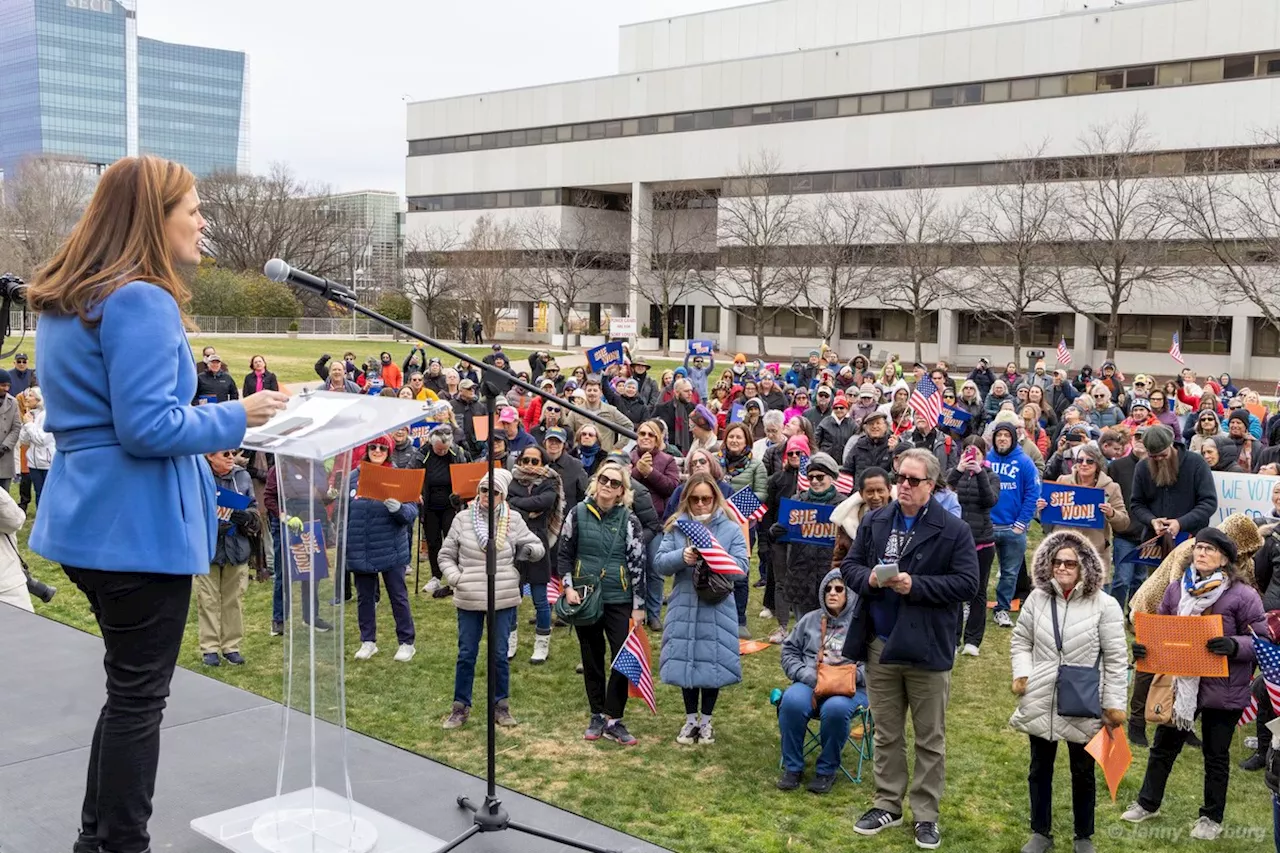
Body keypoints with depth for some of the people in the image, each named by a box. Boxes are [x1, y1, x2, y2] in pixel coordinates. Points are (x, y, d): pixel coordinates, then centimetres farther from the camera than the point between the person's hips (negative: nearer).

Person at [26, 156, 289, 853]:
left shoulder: (65, 302, 12)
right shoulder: (142, 301, -19)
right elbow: (147, 426, -24)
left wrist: (202, 438, 18)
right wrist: (235, 419, -11)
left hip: (89, 520, 10)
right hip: (137, 527, -10)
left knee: (129, 688, 21)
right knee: (138, 698, 3)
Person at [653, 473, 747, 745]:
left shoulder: (731, 529, -1)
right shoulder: (676, 527, 3)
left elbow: (742, 566, -9)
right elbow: (659, 564, -3)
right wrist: (681, 557, -21)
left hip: (717, 609, -1)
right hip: (684, 607, 1)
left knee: (713, 664, 5)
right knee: (686, 662, 8)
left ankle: (706, 721, 23)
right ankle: (690, 720, 25)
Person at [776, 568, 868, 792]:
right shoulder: (810, 620, 17)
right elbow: (789, 651, 16)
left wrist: (855, 675, -16)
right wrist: (807, 675, -2)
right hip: (810, 684, 3)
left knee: (836, 708, -38)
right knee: (792, 701, -31)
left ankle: (827, 770, -13)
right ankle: (792, 767, -12)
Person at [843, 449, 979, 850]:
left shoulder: (954, 530, -8)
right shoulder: (874, 522, 5)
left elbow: (966, 583, -13)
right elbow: (850, 565, 8)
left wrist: (915, 586, -21)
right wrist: (869, 578, -15)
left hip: (927, 649, -3)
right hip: (880, 646, 4)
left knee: (930, 739, 8)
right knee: (886, 734, 15)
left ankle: (926, 815, 20)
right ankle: (887, 805, 28)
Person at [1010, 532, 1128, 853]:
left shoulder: (1104, 605, -10)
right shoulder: (1037, 599, 0)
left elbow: (1116, 659, -7)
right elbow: (1020, 641, 12)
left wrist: (1115, 704, -8)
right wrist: (1021, 673, -3)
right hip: (1040, 702, 3)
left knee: (1083, 772, 13)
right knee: (1040, 769, 15)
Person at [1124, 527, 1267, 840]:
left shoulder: (1242, 594, -14)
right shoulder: (1178, 588, -1)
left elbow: (1263, 639, -11)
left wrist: (1235, 646, -29)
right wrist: (1143, 646, -9)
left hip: (1223, 688, -4)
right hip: (1181, 683, 4)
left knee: (1216, 754, 13)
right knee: (1163, 745, 17)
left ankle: (1212, 817, 31)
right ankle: (1148, 803, 35)